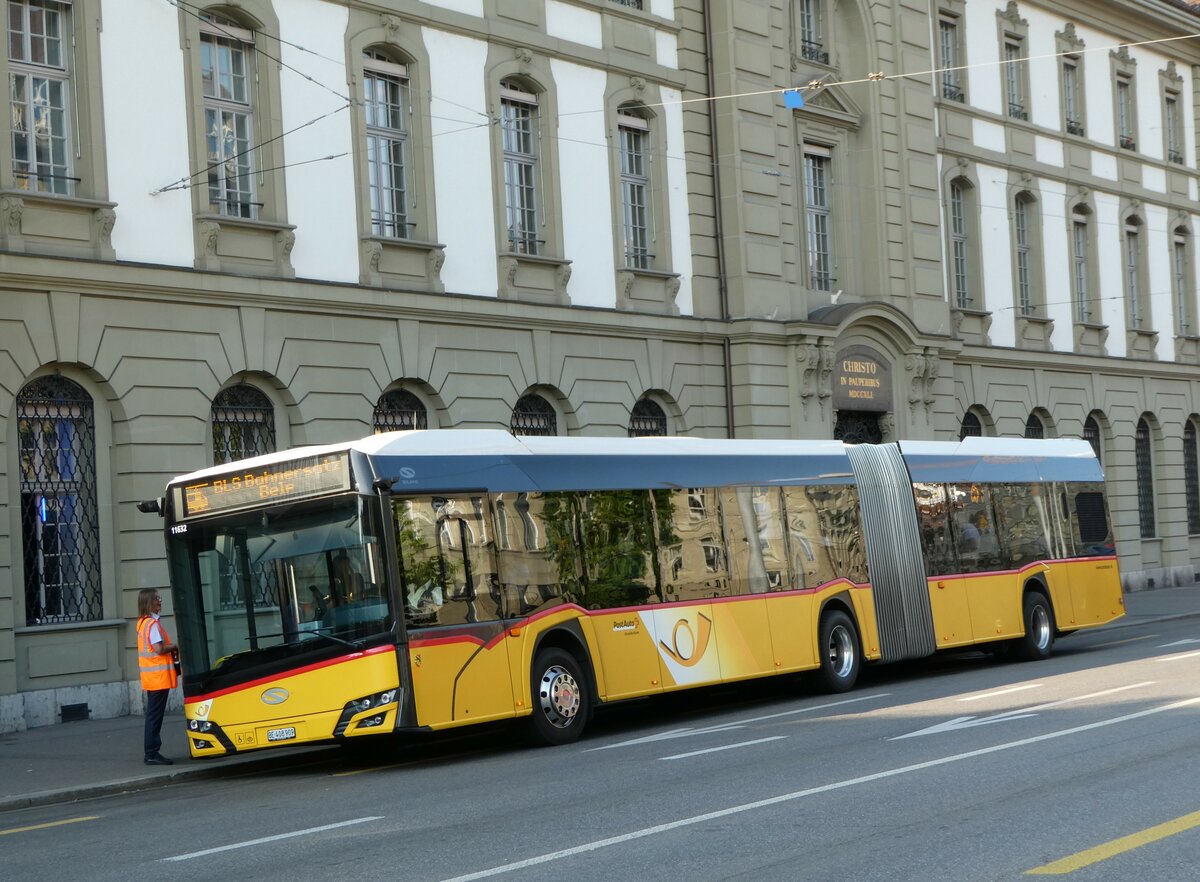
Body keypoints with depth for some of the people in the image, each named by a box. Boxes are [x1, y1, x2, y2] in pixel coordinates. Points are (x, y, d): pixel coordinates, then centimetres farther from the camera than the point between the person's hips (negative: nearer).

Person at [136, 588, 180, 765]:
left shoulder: (143, 622, 14)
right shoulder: (153, 624, -16)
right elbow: (159, 649, -23)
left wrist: (170, 651, 8)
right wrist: (175, 647, -7)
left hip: (151, 677, 10)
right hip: (158, 676, -10)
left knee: (153, 715, 13)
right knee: (155, 715, -6)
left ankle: (151, 753, 16)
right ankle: (152, 754, -5)